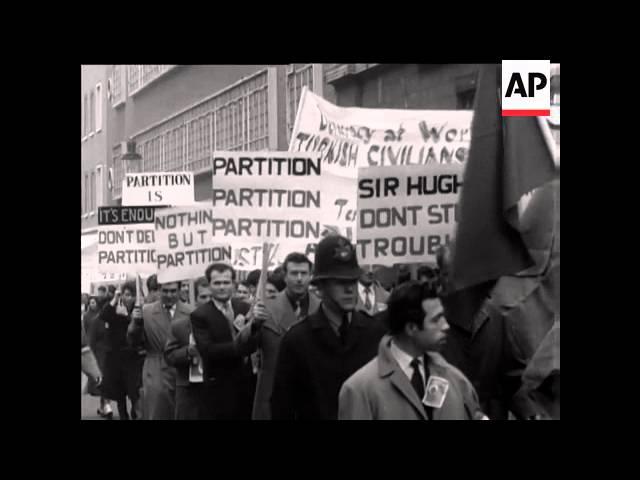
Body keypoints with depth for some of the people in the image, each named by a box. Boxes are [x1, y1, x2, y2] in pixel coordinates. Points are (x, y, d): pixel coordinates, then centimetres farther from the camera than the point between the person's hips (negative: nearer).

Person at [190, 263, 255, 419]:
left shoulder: (245, 308, 5)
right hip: (219, 387, -4)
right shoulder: (200, 315, -8)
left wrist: (254, 323, -21)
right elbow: (207, 350, -18)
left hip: (247, 382, 4)